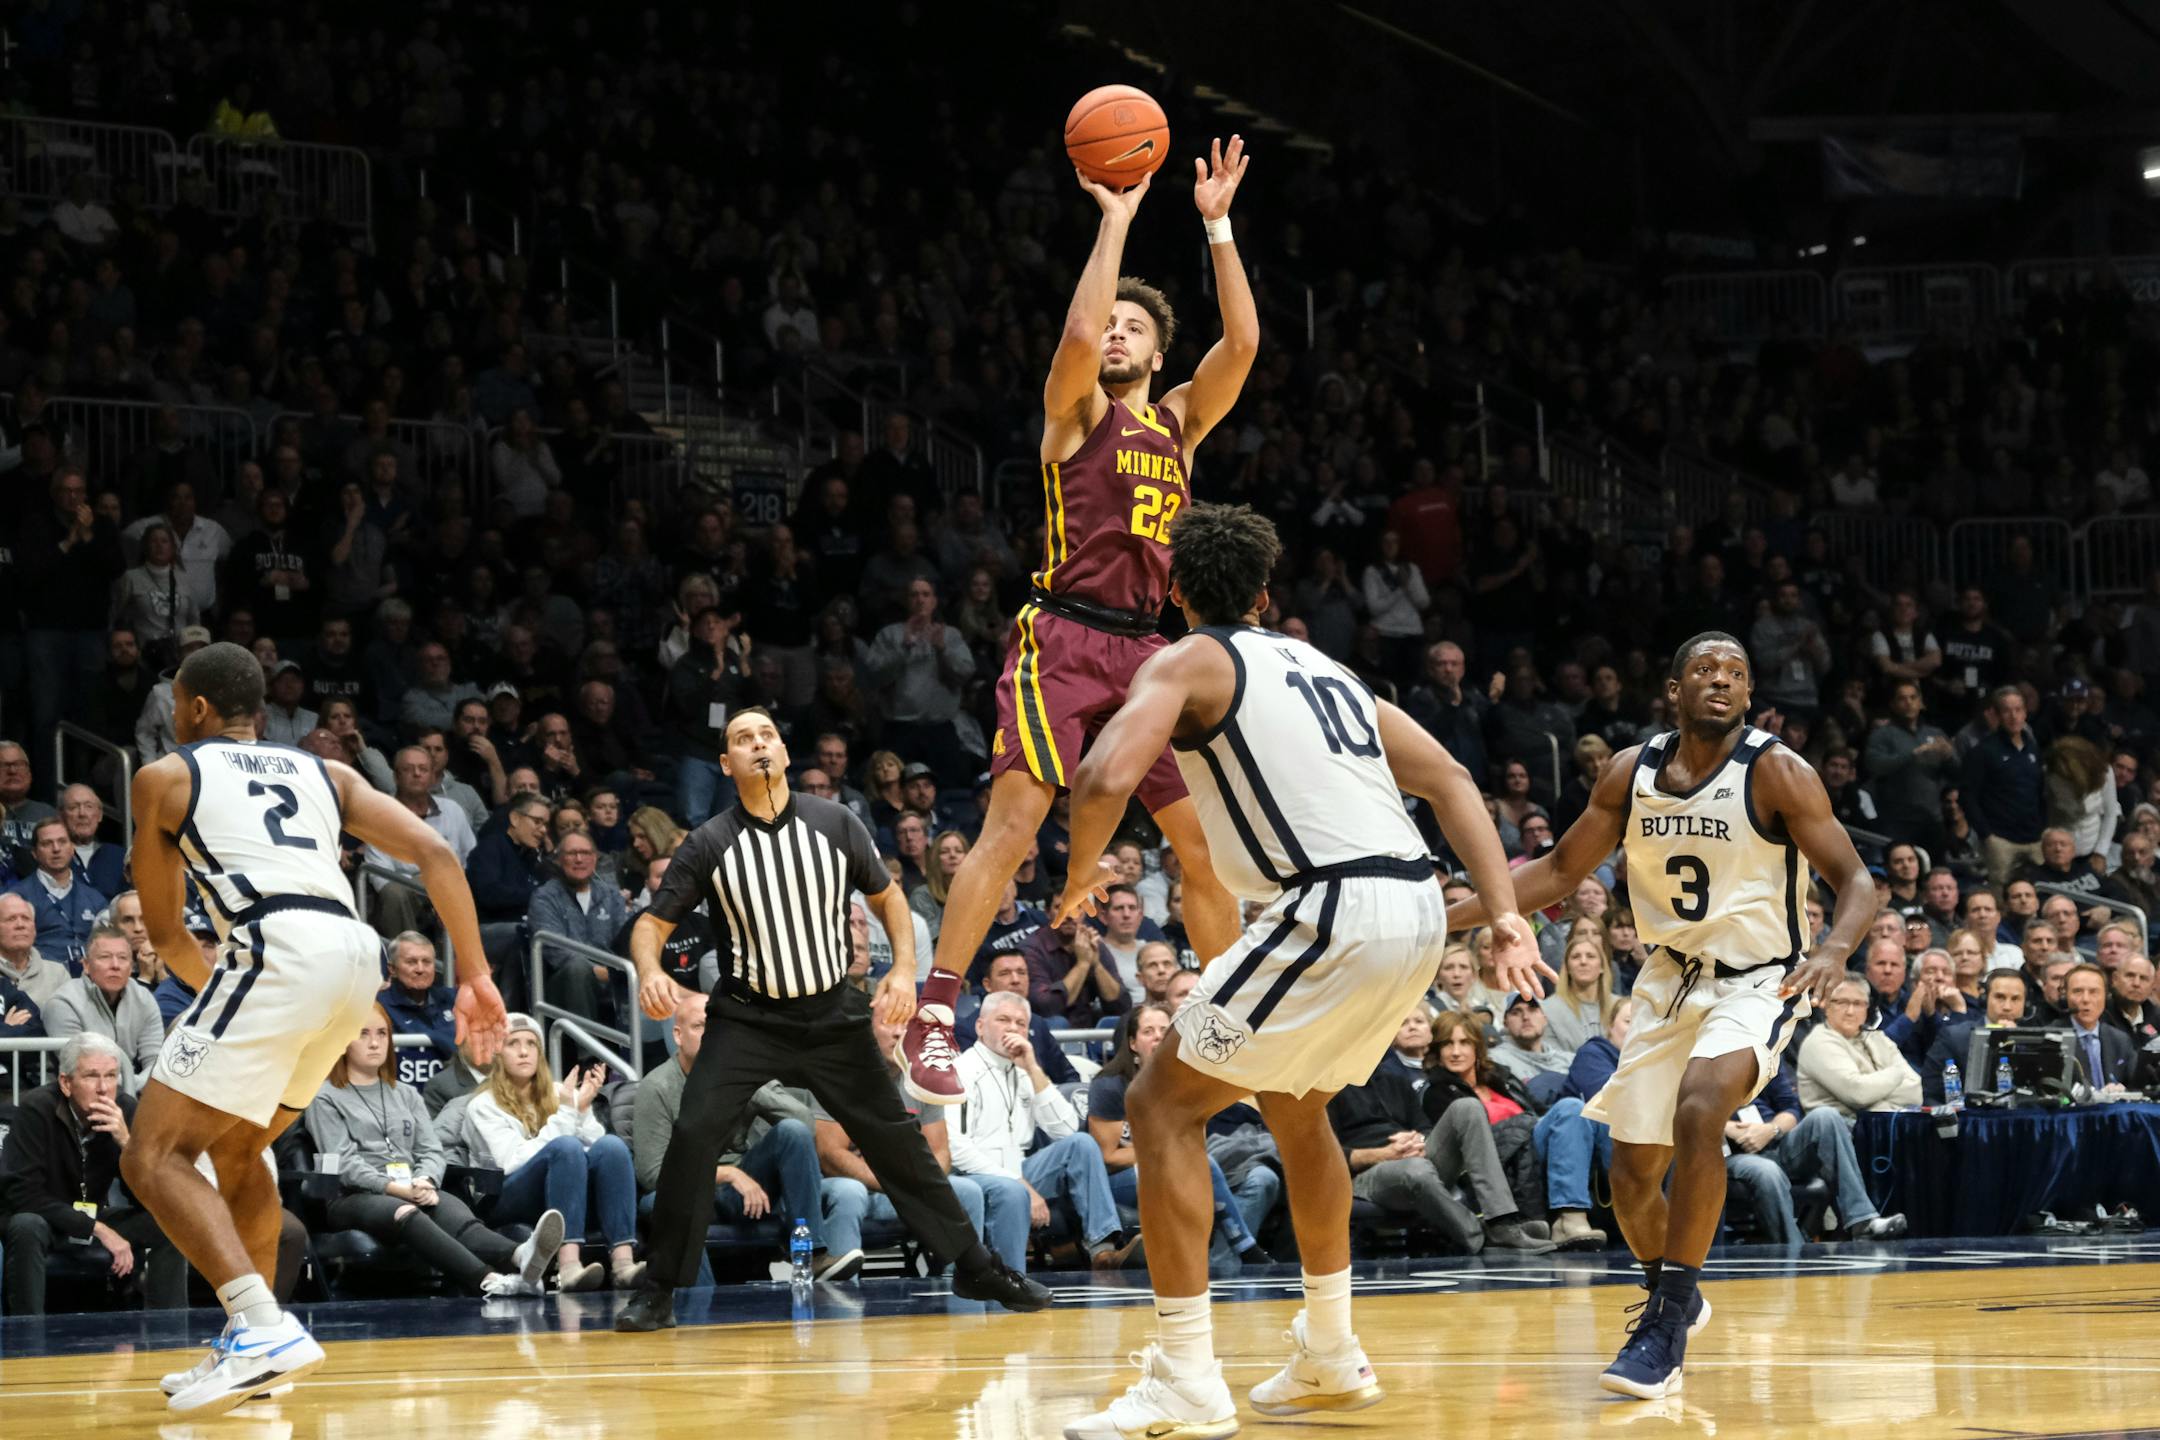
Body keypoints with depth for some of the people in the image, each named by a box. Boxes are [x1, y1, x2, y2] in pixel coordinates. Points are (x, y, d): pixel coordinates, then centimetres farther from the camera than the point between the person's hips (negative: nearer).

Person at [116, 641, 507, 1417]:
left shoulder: (164, 778, 16)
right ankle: (251, 1348, 25)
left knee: (155, 1157, -4)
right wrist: (475, 976, 13)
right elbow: (434, 853, 15)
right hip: (357, 954, 7)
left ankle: (264, 1327, -23)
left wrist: (203, 980, 43)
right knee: (235, 1145, 26)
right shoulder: (325, 773, 28)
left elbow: (163, 926, 23)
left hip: (277, 951, -7)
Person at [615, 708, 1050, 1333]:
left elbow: (888, 896, 8)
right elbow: (653, 923, -4)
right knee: (693, 1135, -19)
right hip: (746, 1018, -1)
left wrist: (905, 968, -8)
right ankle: (658, 1291, -10)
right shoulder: (708, 845, -8)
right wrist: (650, 971, -26)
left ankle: (974, 1266, 19)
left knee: (897, 1140, 4)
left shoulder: (835, 823, -4)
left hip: (833, 1016, 1)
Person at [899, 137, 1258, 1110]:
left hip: (1147, 648, 6)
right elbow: (1077, 333, -16)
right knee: (1012, 822, -16)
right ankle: (932, 1021, -19)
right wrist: (1117, 218, -12)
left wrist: (1217, 224, 0)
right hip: (1064, 638, -6)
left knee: (1207, 843, 6)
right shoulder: (1077, 409, 4)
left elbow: (1241, 342, 5)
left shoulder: (1180, 421, 18)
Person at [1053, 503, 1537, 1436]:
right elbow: (1449, 780, 20)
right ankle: (1330, 1358, 36)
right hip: (1417, 907, 8)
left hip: (1334, 914, -8)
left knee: (1163, 1104, 2)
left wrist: (1081, 876, 5)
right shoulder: (1321, 667, 26)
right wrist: (1506, 917, 15)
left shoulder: (1189, 662, 4)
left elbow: (1108, 776, -14)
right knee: (1294, 1102, 31)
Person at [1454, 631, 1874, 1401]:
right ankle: (1675, 1299, 37)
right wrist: (1453, 915, -1)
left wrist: (1835, 948, -37)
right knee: (1632, 1171, 6)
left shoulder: (1777, 772, -15)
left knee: (1698, 1109, -32)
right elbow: (1560, 870, 9)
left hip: (1758, 981, -5)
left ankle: (1667, 1324, -25)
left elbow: (1855, 880, -15)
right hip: (1671, 977, 6)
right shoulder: (1632, 772, -1)